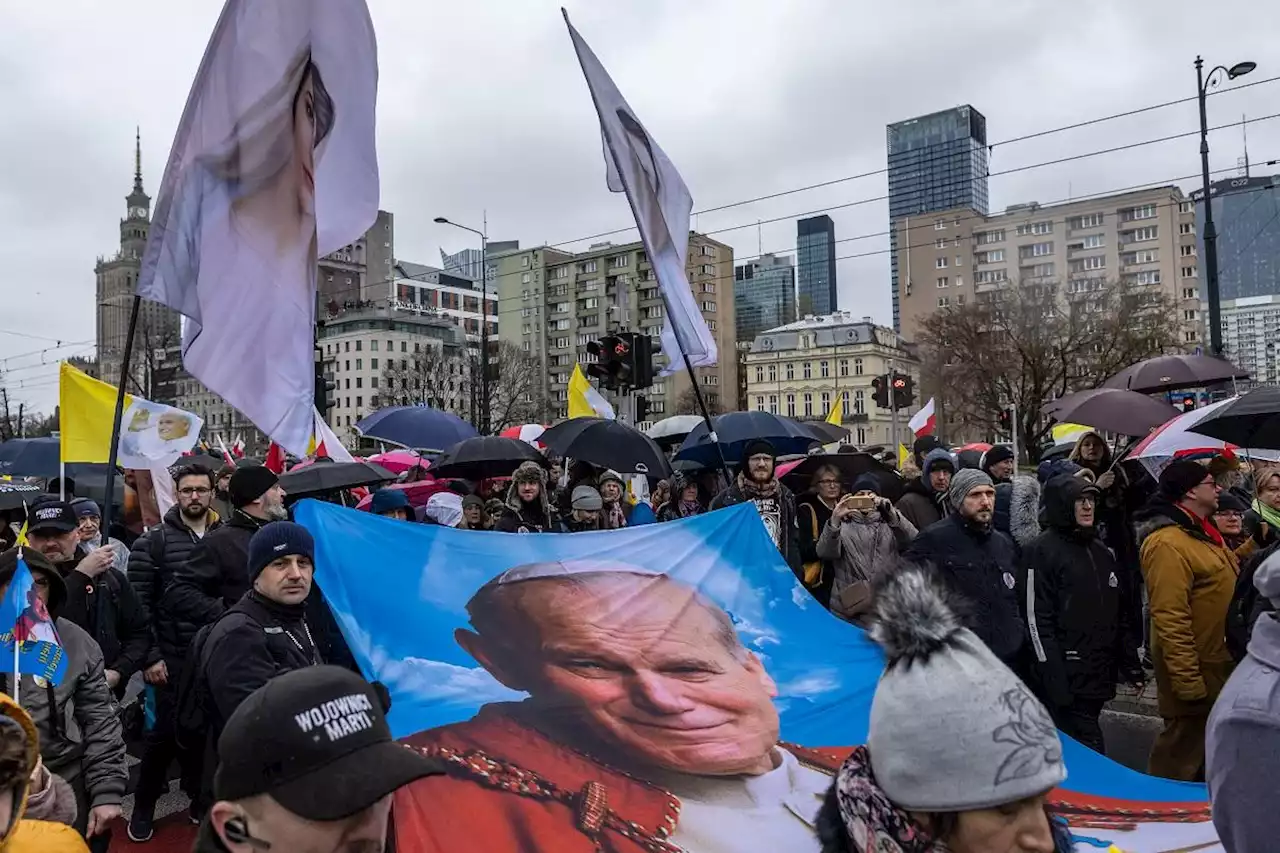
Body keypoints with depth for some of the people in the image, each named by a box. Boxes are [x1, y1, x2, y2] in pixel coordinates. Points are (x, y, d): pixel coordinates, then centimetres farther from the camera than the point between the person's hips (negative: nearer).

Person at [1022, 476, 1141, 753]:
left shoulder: (1102, 552, 17)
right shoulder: (1042, 551, -8)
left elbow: (1121, 614, 23)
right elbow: (1037, 620, -13)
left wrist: (1130, 662, 16)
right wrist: (1055, 680, -18)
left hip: (1099, 677, 7)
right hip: (1068, 680, -7)